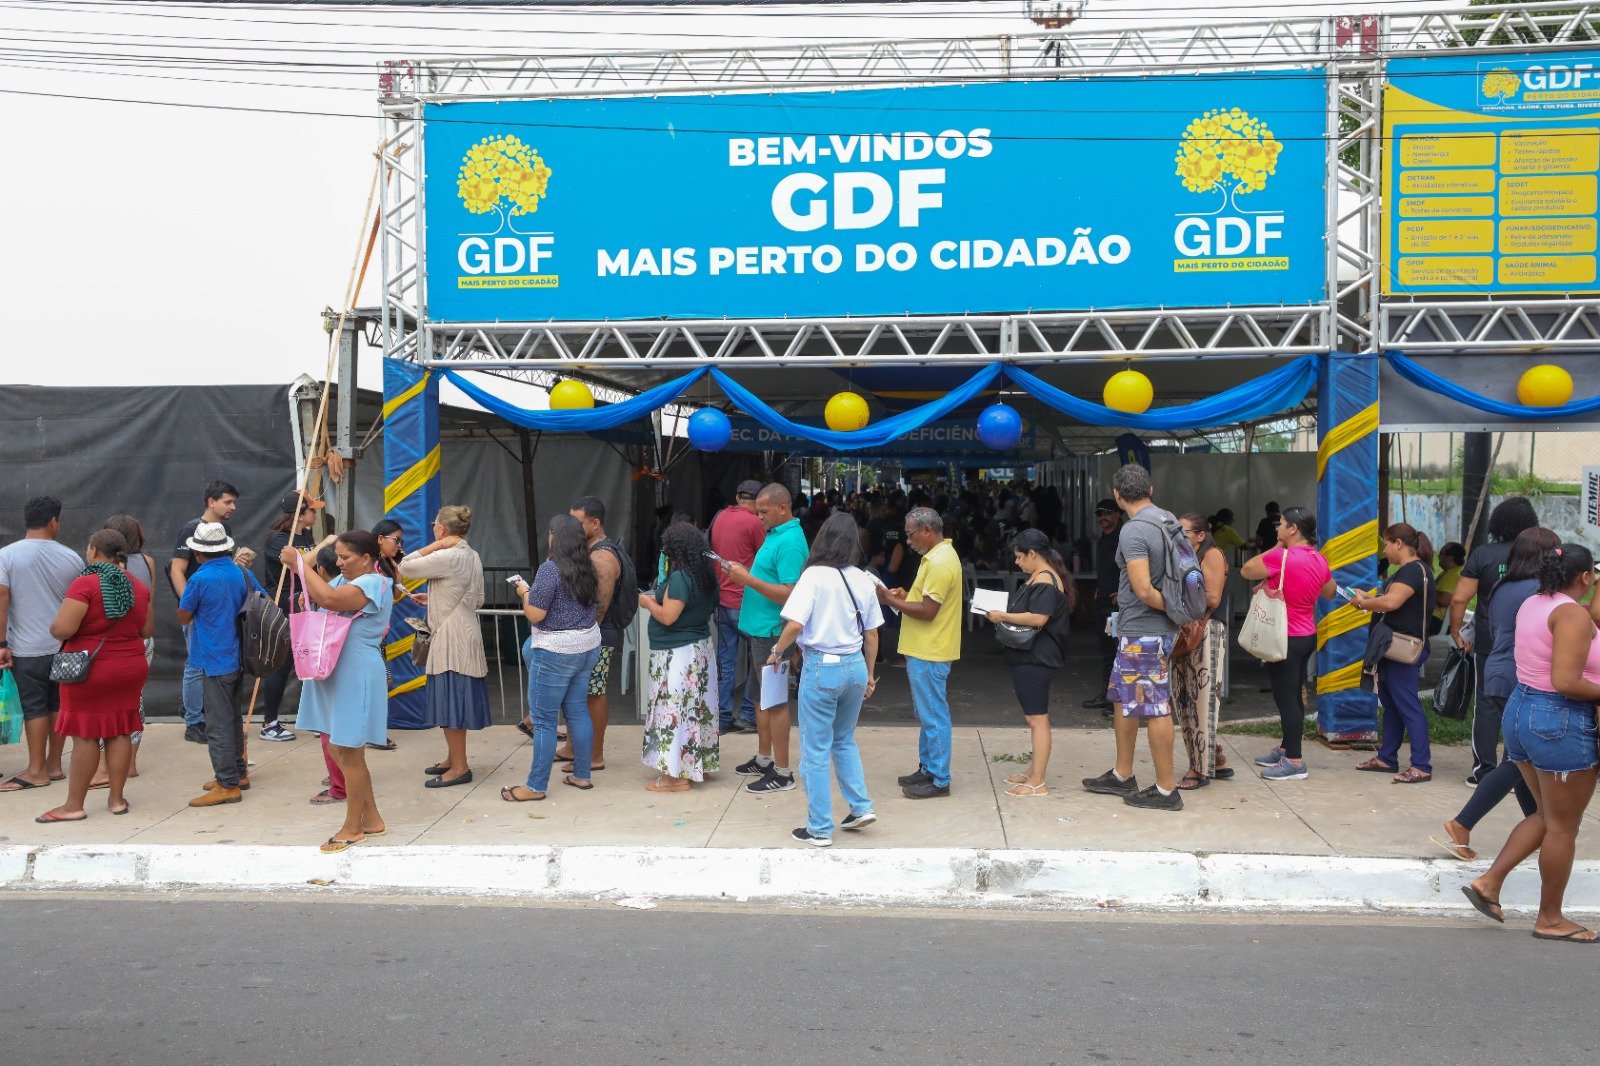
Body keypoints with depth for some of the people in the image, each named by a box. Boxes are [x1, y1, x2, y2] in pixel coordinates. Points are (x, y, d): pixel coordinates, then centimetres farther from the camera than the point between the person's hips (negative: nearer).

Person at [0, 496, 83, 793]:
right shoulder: (71, 558, 1)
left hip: (27, 649, -3)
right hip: (65, 647, 3)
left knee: (35, 708, 2)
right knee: (58, 705, 12)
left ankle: (37, 771, 7)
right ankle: (54, 765, 19)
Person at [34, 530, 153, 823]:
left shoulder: (85, 585, -16)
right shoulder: (139, 587, 4)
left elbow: (62, 629, -22)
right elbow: (147, 630, 9)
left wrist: (53, 628, 0)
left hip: (90, 672, -5)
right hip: (131, 669, 6)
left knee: (85, 735, 0)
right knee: (120, 732, 10)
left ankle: (74, 805, 7)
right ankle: (116, 798, 15)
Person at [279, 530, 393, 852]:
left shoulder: (374, 583, -16)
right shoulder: (343, 580, 13)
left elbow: (330, 599, -30)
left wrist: (298, 563, -24)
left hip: (356, 677, -10)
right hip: (334, 674, 10)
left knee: (348, 752, -2)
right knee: (342, 750, 14)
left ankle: (353, 827, 11)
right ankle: (371, 819, 24)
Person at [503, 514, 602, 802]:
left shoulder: (550, 568, -17)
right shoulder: (589, 568, 6)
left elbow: (534, 615, -17)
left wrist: (525, 592, 0)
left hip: (555, 651, -8)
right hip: (588, 647, 8)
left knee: (544, 720, -1)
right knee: (578, 710, 15)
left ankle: (536, 786, 3)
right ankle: (581, 775, 21)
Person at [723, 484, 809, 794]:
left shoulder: (790, 542, -19)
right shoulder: (774, 534, 11)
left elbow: (788, 593, -25)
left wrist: (748, 579, -23)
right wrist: (743, 573, 5)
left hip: (770, 632, -10)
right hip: (756, 628, 10)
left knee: (775, 700, -3)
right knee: (760, 696, 19)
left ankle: (782, 772, 5)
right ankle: (764, 758, 31)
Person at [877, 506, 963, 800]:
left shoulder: (940, 563, -20)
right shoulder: (938, 555, 14)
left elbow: (927, 611, -23)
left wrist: (891, 601, -16)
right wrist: (905, 595, 8)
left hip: (929, 654, -11)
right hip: (924, 650, 11)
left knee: (934, 716, -3)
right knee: (928, 715, 18)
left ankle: (939, 780, 4)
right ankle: (927, 769, 28)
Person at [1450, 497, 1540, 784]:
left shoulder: (1482, 554, -6)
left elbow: (1459, 598, -9)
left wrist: (1456, 632, 2)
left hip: (1488, 642, -1)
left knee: (1487, 706, 7)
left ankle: (1484, 769, 8)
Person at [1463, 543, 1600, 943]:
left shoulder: (1532, 605, 8)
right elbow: (1565, 682, -26)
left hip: (1520, 709, 9)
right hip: (1561, 722, -9)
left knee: (1546, 815, 21)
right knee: (1563, 826, 6)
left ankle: (1489, 882, 15)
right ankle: (1550, 919, 16)